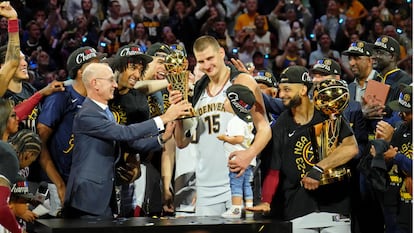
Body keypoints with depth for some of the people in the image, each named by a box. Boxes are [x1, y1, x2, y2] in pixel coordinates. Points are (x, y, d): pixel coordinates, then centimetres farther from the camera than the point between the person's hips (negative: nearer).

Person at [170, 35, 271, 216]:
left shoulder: (242, 82, 0)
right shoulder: (197, 91, 15)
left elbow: (264, 129, -6)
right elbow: (182, 143, 15)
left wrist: (250, 154, -24)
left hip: (238, 178, -4)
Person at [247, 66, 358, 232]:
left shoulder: (329, 114, 0)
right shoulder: (280, 127, 7)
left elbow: (351, 148, -14)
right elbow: (273, 170, 1)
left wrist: (319, 168, -19)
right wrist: (265, 201, -14)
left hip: (334, 205, -1)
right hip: (298, 212, 1)